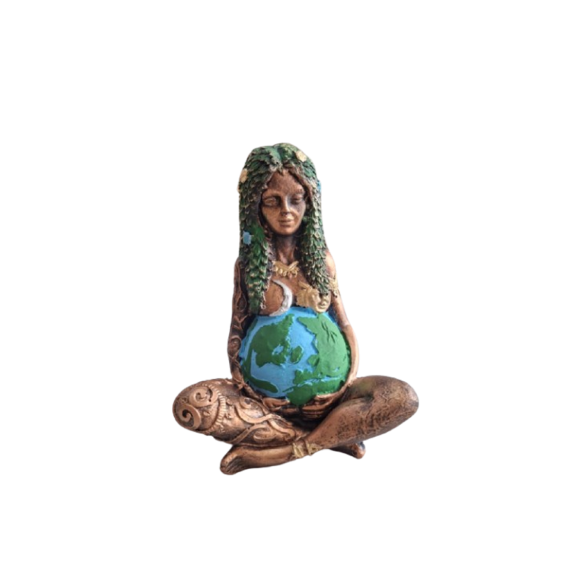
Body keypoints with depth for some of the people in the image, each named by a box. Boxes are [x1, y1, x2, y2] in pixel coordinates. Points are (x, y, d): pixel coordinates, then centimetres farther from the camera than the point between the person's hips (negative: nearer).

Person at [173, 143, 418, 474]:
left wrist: (350, 381, -10)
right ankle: (335, 433, -19)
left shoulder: (321, 258, 3)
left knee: (403, 397, -25)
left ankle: (281, 452, -21)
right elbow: (236, 330, 4)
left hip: (327, 390, 0)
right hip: (265, 394, 0)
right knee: (190, 405, -29)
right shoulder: (248, 263, 1)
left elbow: (345, 323, 5)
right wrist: (242, 386, -12)